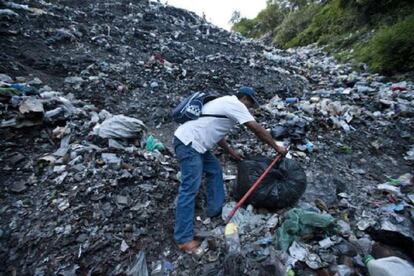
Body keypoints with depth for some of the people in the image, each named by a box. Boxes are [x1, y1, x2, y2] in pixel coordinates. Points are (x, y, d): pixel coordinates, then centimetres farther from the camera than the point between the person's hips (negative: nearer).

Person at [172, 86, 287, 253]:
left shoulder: (226, 103, 23)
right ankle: (184, 239, 2)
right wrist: (277, 148, 7)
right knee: (190, 189, -9)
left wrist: (232, 152, 26)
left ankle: (216, 209, 28)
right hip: (188, 143, -11)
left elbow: (214, 132, 25)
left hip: (193, 142, 11)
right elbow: (258, 129, -6)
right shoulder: (236, 104, -5)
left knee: (215, 170, 17)